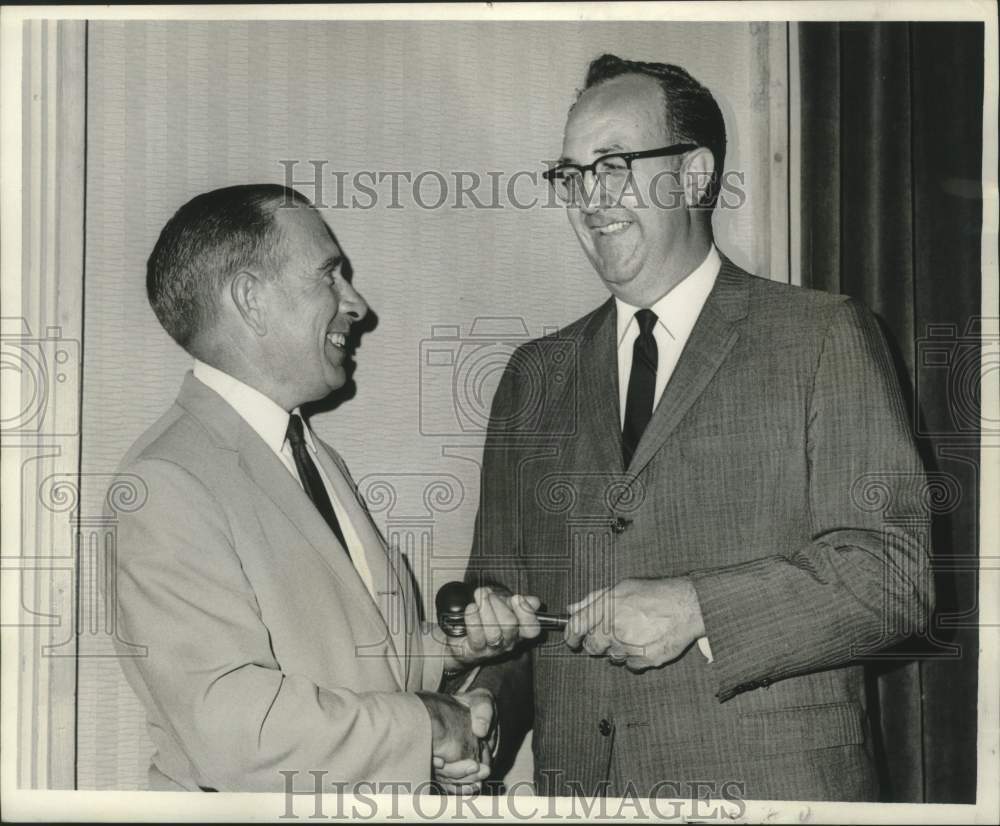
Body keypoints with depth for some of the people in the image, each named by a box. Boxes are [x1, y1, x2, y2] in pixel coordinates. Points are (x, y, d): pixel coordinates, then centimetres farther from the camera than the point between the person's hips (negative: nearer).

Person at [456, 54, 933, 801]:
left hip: (771, 783, -4)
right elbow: (503, 573, 15)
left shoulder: (825, 339, -4)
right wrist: (489, 616, -7)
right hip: (574, 782, 4)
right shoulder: (536, 375, 10)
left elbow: (893, 573, -11)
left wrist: (697, 609, -21)